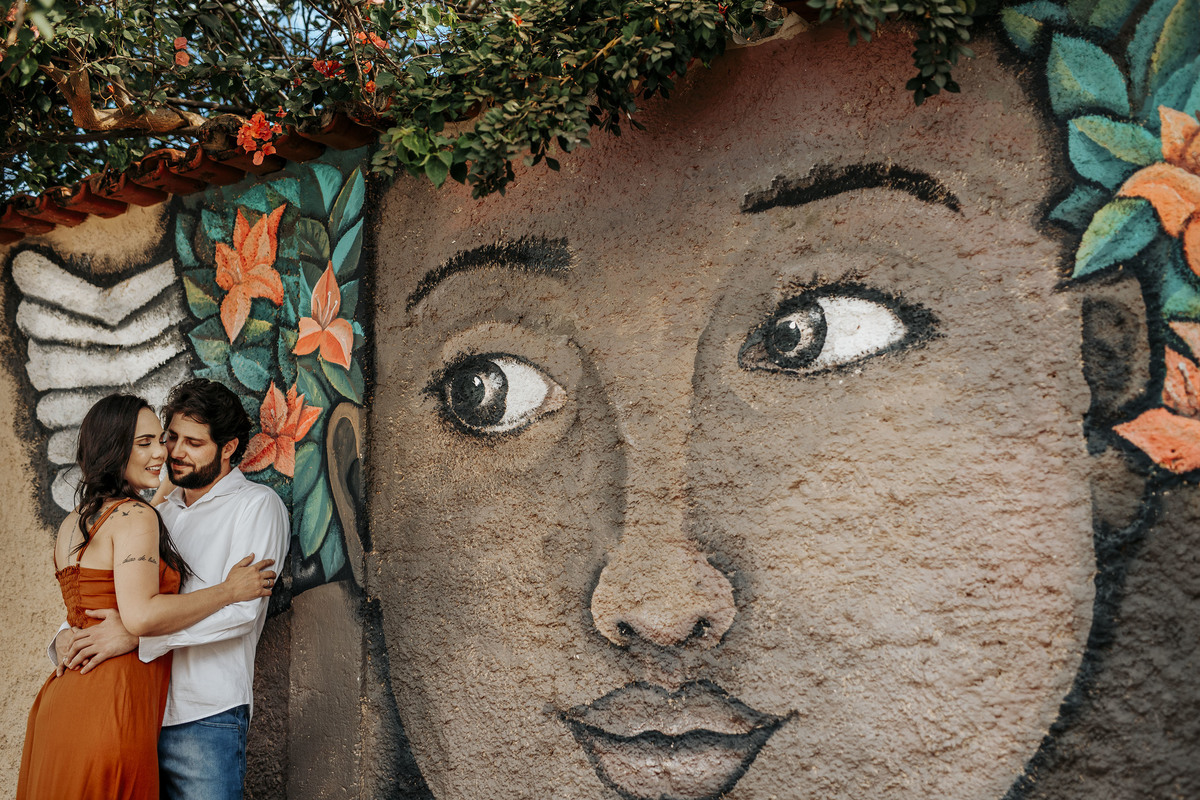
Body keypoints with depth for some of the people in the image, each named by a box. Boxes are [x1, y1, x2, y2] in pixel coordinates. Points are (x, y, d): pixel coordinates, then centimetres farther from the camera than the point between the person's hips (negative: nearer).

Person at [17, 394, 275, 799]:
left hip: (61, 701, 9)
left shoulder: (72, 523, 15)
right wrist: (229, 590, -15)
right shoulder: (136, 516, -14)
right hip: (108, 709, -9)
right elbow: (142, 616, -25)